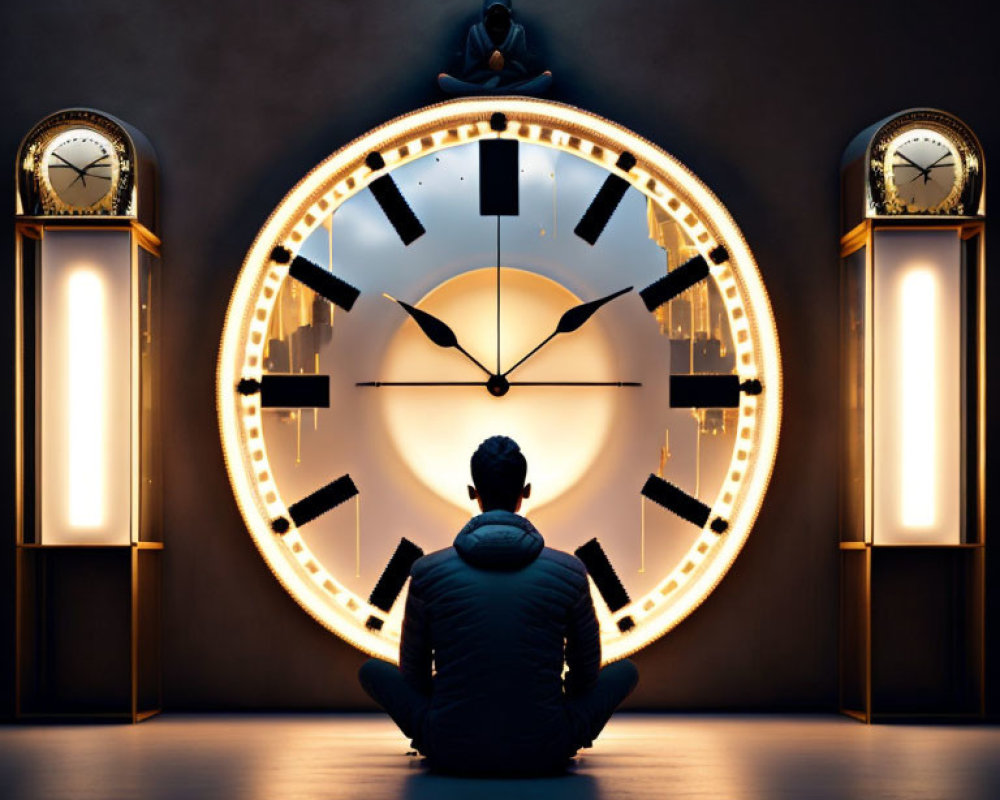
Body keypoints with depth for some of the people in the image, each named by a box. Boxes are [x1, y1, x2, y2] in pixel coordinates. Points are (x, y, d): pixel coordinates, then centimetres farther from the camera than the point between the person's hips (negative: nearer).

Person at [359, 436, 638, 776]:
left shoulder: (428, 572, -5)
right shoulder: (570, 572, -5)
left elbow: (414, 674, 8)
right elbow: (586, 674, 9)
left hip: (452, 753, 0)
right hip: (544, 755, 0)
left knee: (372, 669, 23)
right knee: (626, 669, 22)